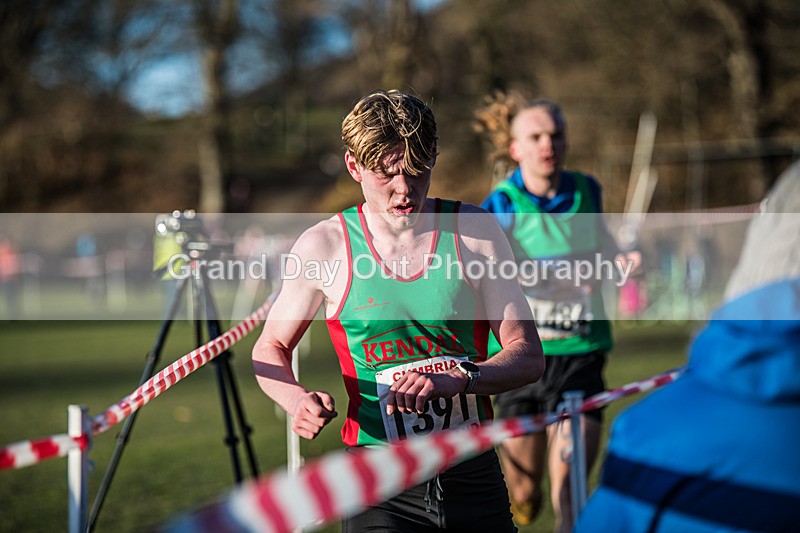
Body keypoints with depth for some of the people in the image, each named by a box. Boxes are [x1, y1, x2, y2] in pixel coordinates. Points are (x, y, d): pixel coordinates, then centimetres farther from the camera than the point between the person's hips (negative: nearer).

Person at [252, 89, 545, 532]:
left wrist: (458, 379, -21)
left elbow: (529, 355, -2)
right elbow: (270, 348, 11)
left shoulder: (475, 230, -1)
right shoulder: (324, 246, -3)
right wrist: (297, 398, -11)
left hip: (474, 477, 2)